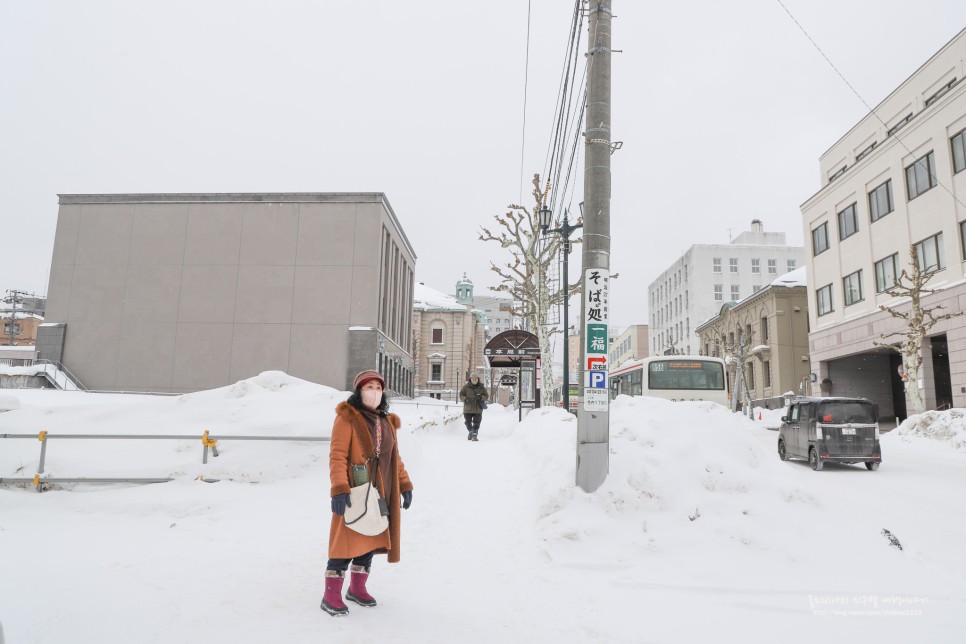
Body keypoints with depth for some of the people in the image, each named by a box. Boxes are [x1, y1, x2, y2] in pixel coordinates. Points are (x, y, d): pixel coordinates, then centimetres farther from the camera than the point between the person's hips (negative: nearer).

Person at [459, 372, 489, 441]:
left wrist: (480, 397, -17)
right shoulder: (466, 387, 0)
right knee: (468, 422, 10)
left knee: (476, 423, -5)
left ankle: (474, 435, 0)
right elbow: (461, 395, 1)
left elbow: (486, 396, 4)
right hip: (468, 408, 1)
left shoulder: (481, 387, 3)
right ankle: (470, 431, 34)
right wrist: (465, 399, -19)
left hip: (478, 409, 0)